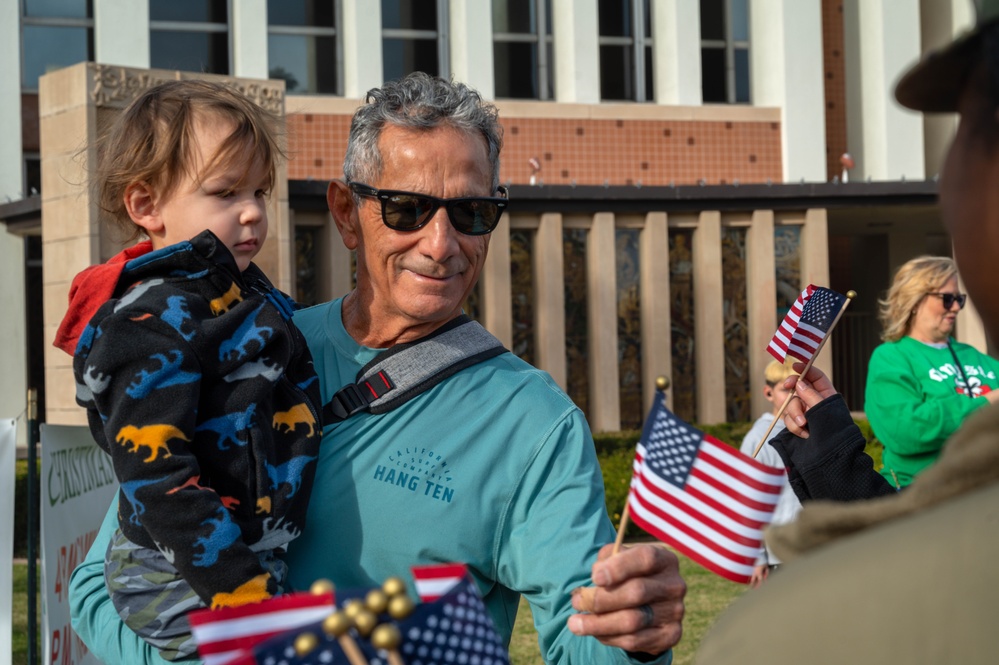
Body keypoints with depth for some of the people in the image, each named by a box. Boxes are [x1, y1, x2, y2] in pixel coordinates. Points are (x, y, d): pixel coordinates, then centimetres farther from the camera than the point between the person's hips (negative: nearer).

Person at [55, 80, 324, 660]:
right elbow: (155, 477, -22)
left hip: (256, 561, 9)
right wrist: (242, 596, -25)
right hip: (188, 587, -9)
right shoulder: (156, 323, -16)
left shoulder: (245, 297, 13)